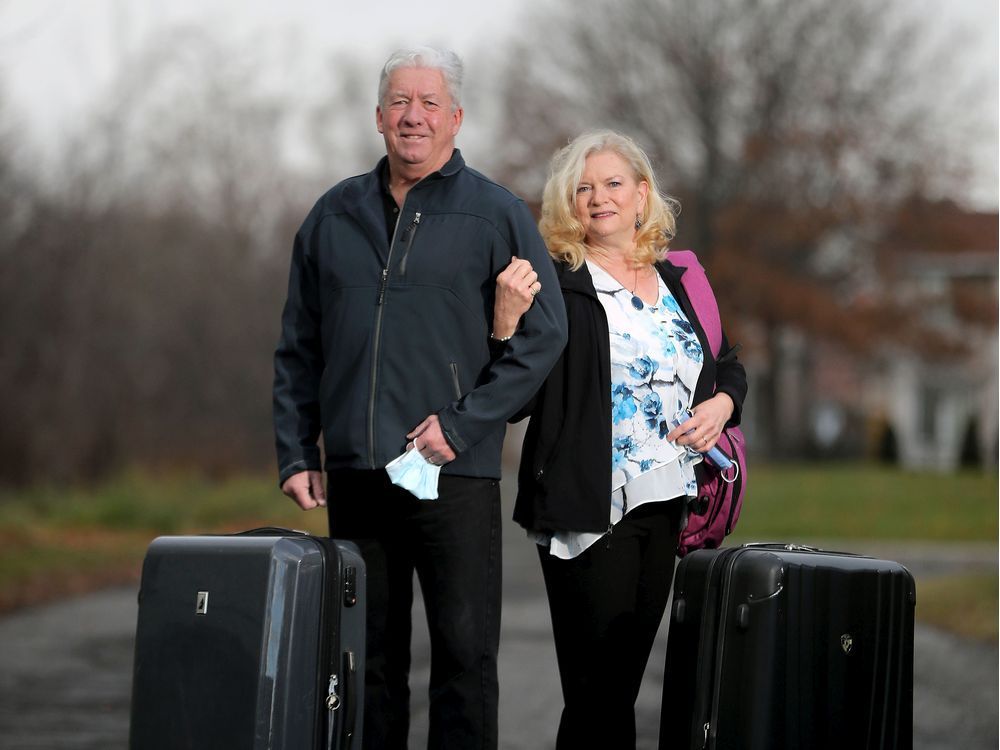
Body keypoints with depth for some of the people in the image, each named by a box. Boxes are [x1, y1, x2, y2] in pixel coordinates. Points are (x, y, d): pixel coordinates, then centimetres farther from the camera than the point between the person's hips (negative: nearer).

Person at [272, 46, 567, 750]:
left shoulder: (498, 215, 1)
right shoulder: (335, 216, 12)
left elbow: (544, 335, -3)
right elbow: (298, 349, 15)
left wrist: (462, 425, -11)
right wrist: (296, 455, 6)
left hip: (454, 473, -3)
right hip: (353, 474, 3)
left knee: (465, 653, -4)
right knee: (368, 655, 8)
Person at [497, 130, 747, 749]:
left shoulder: (676, 281, 13)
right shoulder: (556, 285, -5)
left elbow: (729, 366, 25)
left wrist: (722, 402, 3)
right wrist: (508, 324, -28)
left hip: (666, 506, 6)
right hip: (590, 512, -6)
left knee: (623, 683, 10)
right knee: (599, 691, -6)